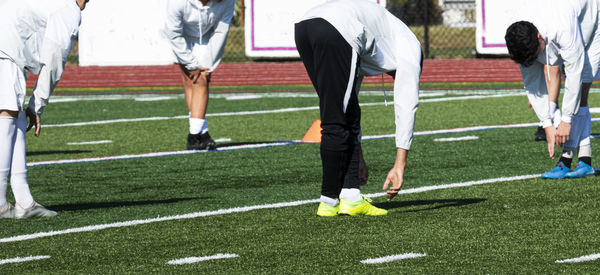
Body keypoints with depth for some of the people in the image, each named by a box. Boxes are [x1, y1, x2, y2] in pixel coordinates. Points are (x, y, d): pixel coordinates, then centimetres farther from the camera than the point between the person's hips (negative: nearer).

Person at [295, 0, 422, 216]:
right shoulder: (410, 47, 21)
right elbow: (406, 107, 13)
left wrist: (357, 157, 47)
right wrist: (399, 166, 11)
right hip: (336, 31, -8)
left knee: (348, 116, 16)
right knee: (335, 123, 3)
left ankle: (351, 198, 13)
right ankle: (329, 201, 9)